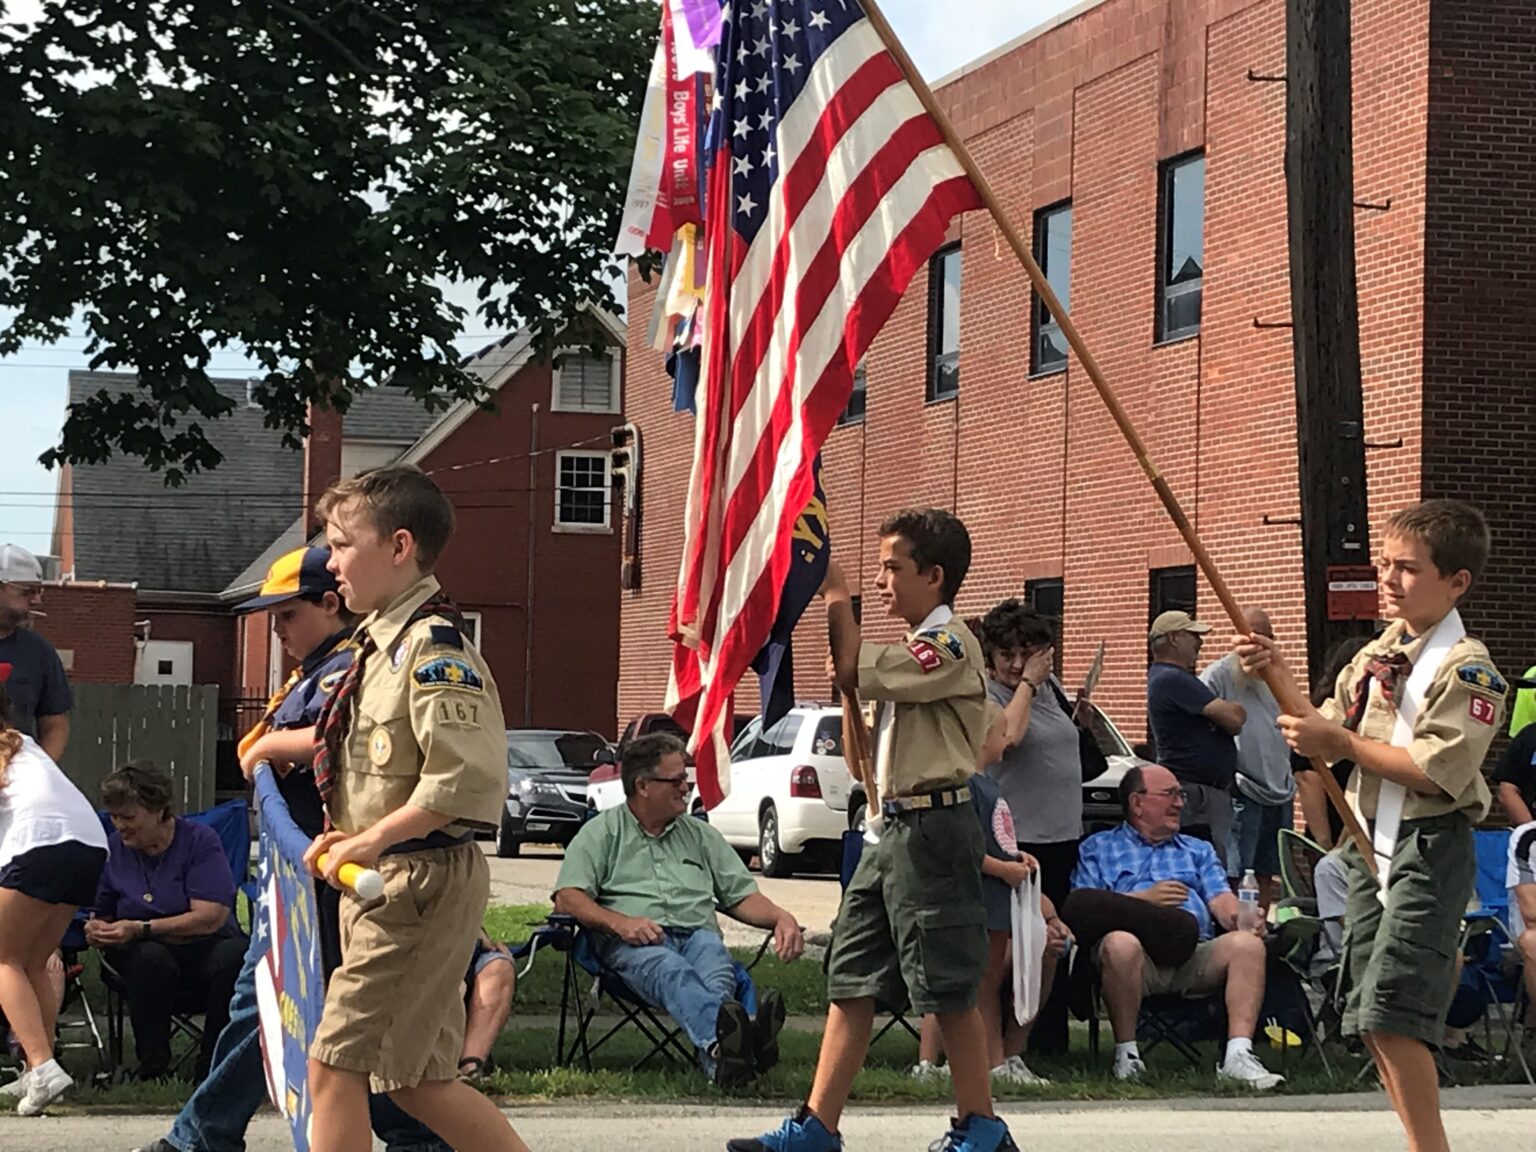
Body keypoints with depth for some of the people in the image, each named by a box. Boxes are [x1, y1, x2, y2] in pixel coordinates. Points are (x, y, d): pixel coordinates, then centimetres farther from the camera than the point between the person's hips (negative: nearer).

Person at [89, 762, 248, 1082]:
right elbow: (101, 915, 18)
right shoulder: (113, 848, 8)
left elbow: (211, 917, -14)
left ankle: (213, 1068, -24)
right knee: (151, 957, -37)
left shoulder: (200, 840, -4)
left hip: (205, 948, -1)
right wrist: (96, 930, -8)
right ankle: (152, 1068, -27)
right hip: (141, 952, 1)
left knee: (235, 956, -37)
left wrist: (142, 929, -19)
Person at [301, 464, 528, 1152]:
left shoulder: (433, 649, -17)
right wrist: (345, 833, 9)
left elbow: (464, 780, -26)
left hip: (422, 882, -10)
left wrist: (371, 842, -20)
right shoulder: (383, 644, 14)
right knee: (417, 1079, 12)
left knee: (334, 1063, -8)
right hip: (385, 883, 10)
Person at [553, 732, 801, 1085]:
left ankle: (719, 1055, -68)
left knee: (717, 969, -37)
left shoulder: (701, 835, 30)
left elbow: (741, 897, 26)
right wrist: (618, 921, -14)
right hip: (633, 941, -3)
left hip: (698, 933, 3)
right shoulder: (602, 833, 17)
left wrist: (781, 918, 4)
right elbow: (568, 899, 4)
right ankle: (721, 1036, -72)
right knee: (672, 972, -41)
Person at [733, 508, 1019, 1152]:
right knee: (851, 979, 6)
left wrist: (837, 596, -11)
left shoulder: (949, 642, -13)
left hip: (933, 827, -10)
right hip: (895, 826, 10)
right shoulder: (917, 647, 19)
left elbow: (853, 671, -22)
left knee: (948, 988, -3)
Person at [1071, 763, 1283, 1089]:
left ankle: (1238, 1055, -36)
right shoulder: (1098, 848, 23)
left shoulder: (1198, 850, 33)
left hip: (1196, 954, 3)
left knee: (1247, 943, -28)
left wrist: (1240, 918, -7)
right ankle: (1126, 1054, -23)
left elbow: (1221, 899, 16)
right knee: (1120, 942, -39)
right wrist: (1144, 898, -1)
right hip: (1141, 949, -3)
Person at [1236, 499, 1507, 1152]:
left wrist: (1341, 742, -17)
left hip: (1429, 848, -8)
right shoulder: (1376, 654, 12)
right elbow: (1332, 739, 18)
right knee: (1370, 1019, 9)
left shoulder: (1466, 668, -12)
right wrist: (1282, 680, 4)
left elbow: (1435, 772, -21)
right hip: (1369, 844, 9)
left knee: (1390, 1008, -17)